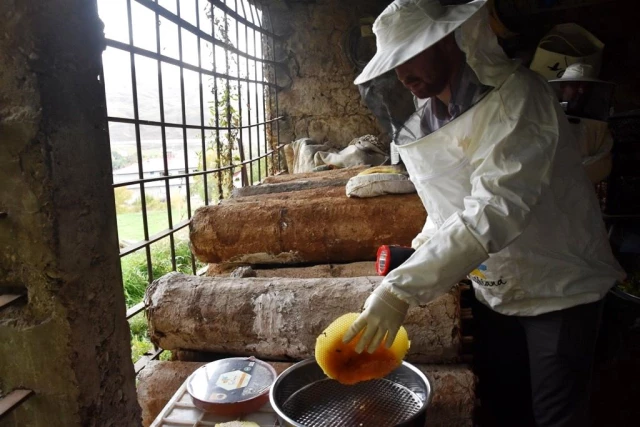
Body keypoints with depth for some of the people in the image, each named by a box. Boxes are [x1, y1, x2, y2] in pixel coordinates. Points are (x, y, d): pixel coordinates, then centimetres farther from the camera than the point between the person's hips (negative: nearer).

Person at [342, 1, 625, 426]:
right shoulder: (423, 122, 0)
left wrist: (402, 288, -38)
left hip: (558, 288, -6)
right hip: (494, 290, 6)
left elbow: (497, 207, -35)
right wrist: (425, 242, -5)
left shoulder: (516, 95, -22)